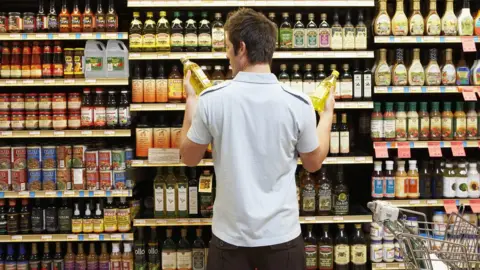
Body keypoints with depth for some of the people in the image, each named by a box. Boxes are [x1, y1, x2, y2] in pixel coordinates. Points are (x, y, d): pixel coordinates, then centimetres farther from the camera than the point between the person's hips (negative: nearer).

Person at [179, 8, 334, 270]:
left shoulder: (211, 100, -12)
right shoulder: (298, 103, -11)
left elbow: (189, 157, 4)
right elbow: (314, 163, 5)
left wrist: (191, 100, 15)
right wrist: (327, 113, 19)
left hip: (230, 235, 0)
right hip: (281, 234, 1)